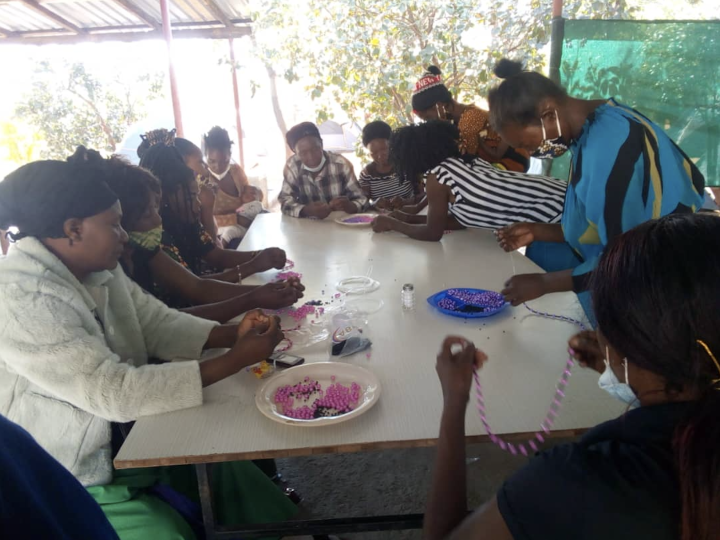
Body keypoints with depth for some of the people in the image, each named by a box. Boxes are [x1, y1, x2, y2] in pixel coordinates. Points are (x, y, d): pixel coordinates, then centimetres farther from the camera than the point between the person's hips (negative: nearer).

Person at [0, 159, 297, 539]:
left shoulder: (98, 270, -3)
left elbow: (158, 324, 2)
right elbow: (115, 393, -33)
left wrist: (234, 335, -15)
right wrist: (237, 359, -30)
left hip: (121, 441, 7)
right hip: (69, 485, -7)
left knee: (234, 471, 3)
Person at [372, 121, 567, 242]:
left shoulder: (437, 176, -14)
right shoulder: (465, 161, 11)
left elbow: (433, 233, -5)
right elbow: (460, 219, 17)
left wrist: (393, 224, 8)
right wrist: (409, 218, 18)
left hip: (557, 217, -9)